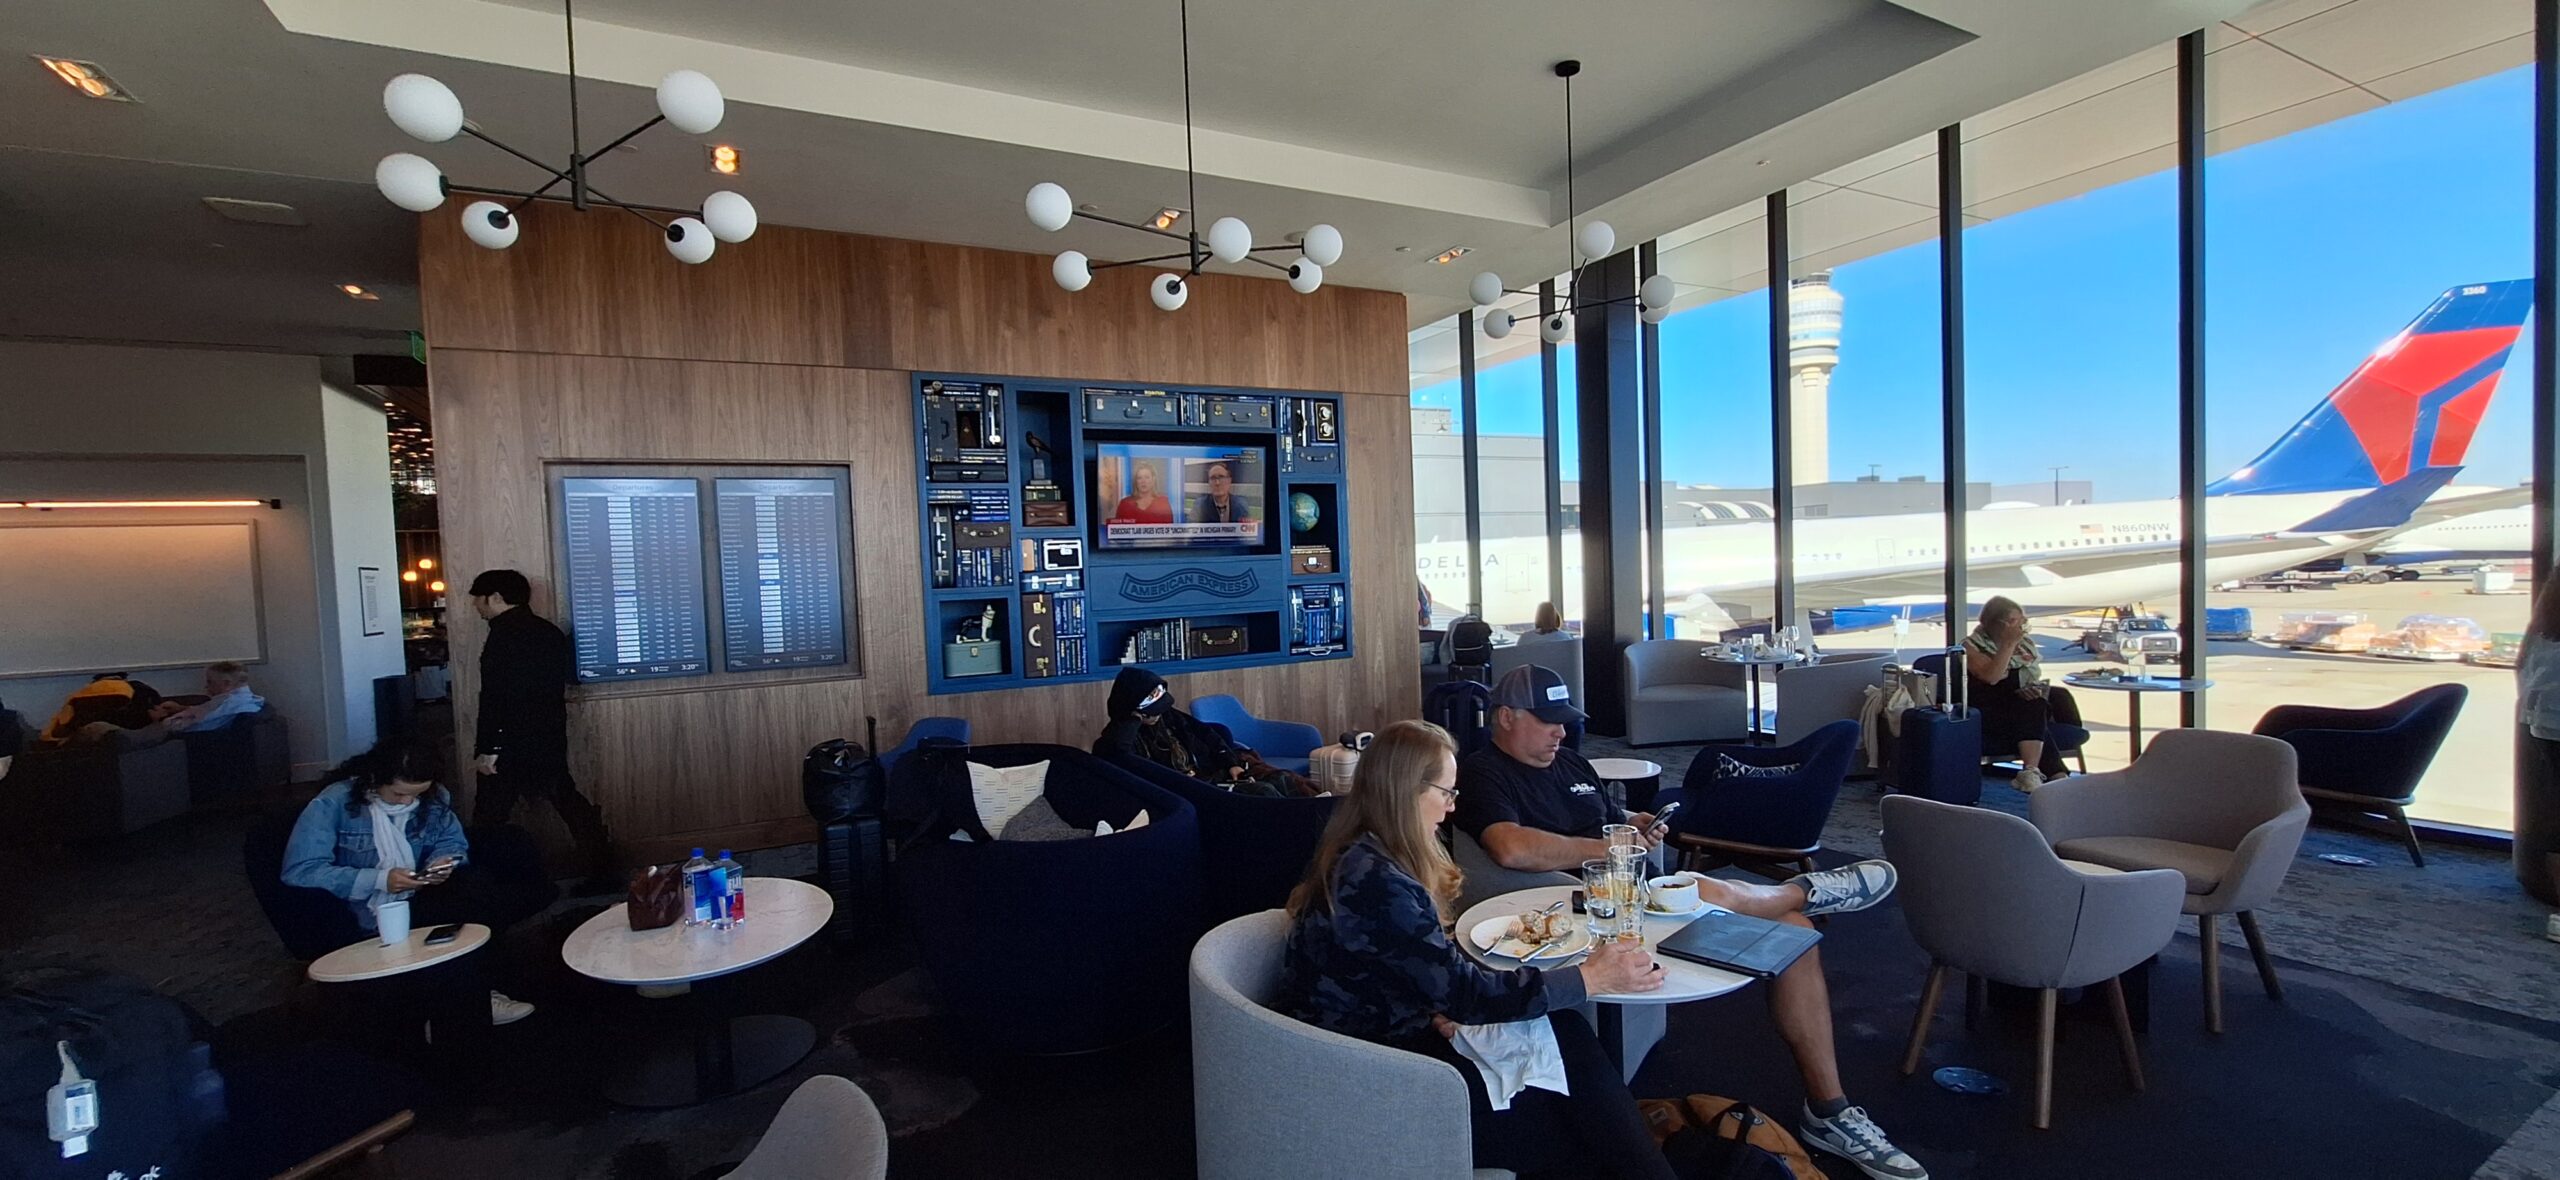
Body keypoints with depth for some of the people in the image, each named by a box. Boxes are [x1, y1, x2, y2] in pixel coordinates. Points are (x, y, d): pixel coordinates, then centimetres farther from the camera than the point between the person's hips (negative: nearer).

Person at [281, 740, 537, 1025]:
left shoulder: (435, 797, 0)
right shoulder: (334, 803, -13)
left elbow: (454, 843, 11)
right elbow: (299, 871, -19)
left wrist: (442, 863, -14)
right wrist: (379, 880, -28)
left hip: (418, 898, 5)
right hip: (368, 913, -5)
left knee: (481, 890, -27)